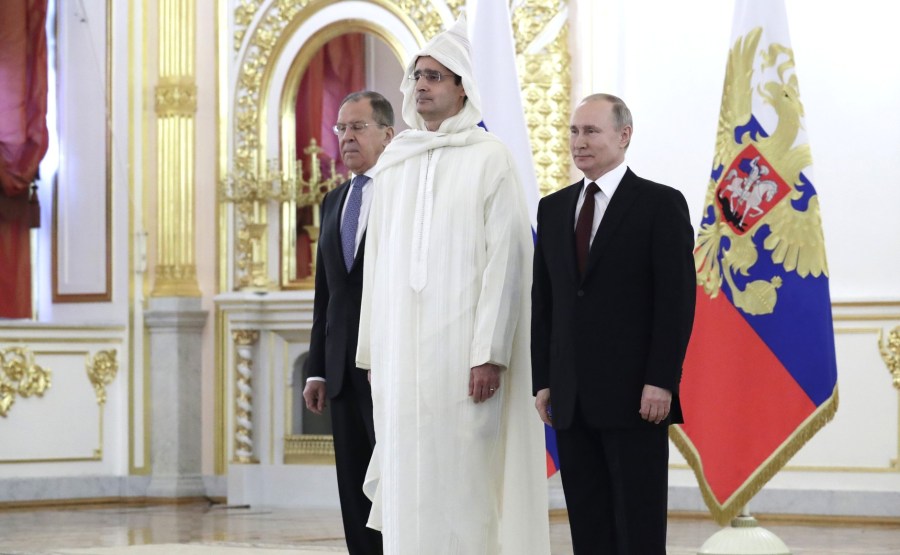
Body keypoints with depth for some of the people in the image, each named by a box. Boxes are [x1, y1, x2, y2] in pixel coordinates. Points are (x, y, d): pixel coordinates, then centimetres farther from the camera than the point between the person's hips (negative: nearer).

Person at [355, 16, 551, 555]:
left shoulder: (489, 156, -3)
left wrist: (490, 352, -15)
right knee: (409, 475, 4)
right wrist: (372, 349, 9)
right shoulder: (394, 160, 13)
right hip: (401, 347, 5)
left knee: (465, 475, -6)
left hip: (461, 344, -5)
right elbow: (378, 257, 14)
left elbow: (508, 255, -9)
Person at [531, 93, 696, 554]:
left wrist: (660, 382, -14)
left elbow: (677, 299, -8)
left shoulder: (661, 204, -2)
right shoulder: (553, 209, 14)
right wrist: (543, 380, 7)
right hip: (571, 400, 5)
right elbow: (543, 301, 14)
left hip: (634, 396, -5)